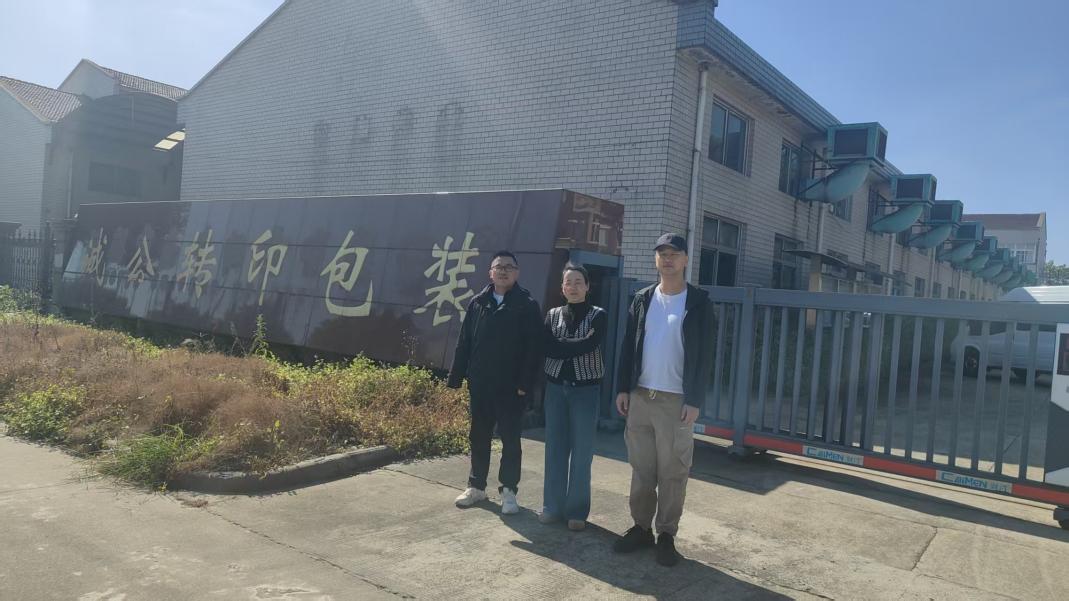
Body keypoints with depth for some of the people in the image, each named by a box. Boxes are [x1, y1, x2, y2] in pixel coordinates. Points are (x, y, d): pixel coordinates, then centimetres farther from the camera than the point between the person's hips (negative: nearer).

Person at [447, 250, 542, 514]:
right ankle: (476, 486, 27)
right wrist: (455, 378, 3)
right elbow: (463, 343, 7)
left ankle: (508, 490, 16)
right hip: (480, 384, 4)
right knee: (478, 437, 13)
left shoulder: (527, 306, -4)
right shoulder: (477, 303, 7)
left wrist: (525, 384, -16)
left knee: (510, 439, 5)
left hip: (511, 386, -4)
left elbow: (533, 349, -9)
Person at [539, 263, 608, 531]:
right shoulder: (552, 315, 8)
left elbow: (589, 346, -16)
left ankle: (577, 510, 12)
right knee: (555, 448, 7)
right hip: (556, 386, 3)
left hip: (585, 389, -3)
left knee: (581, 452, 2)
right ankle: (552, 505, 18)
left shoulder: (598, 315, 0)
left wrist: (561, 347, -10)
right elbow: (546, 348, -6)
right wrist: (577, 344, -13)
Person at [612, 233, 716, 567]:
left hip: (676, 400, -4)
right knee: (641, 468, 11)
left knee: (672, 473, 4)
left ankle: (666, 535, 16)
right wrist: (623, 388, 3)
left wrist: (695, 401, -12)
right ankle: (641, 527, 23)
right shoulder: (642, 299, 9)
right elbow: (628, 346, 9)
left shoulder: (699, 302, -3)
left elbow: (704, 354, -6)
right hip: (640, 396, 4)